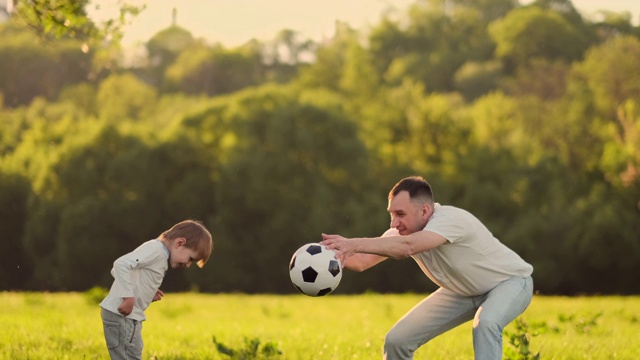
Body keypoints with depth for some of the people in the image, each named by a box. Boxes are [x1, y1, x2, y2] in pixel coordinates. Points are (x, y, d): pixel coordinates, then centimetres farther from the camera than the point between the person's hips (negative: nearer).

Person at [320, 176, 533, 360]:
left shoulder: (450, 219, -37)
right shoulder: (404, 231, -16)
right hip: (464, 291, 7)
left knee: (485, 323, -40)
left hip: (510, 280, -7)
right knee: (397, 340, -3)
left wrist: (354, 244, -59)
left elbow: (407, 246, -55)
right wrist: (338, 254, -46)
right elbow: (362, 262, -24)